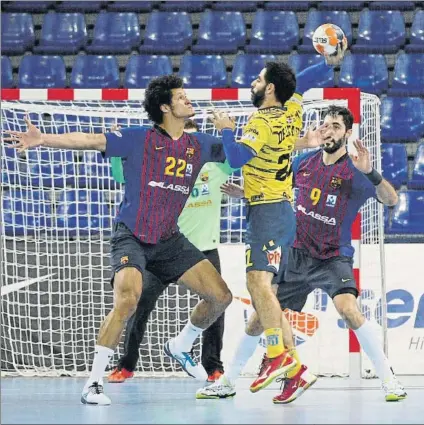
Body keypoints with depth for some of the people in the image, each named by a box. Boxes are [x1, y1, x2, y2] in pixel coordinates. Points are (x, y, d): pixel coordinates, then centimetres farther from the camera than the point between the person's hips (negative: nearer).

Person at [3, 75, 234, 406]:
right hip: (131, 237, -6)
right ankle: (94, 382, -20)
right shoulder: (139, 140, -8)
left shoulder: (200, 145, 6)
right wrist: (42, 139, -28)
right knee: (127, 300, -28)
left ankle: (180, 347, 28)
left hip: (170, 240, 6)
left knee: (220, 296, 1)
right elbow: (88, 140, -16)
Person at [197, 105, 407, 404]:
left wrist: (370, 172, -45)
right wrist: (245, 192, 7)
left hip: (333, 259, -5)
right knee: (259, 319, 6)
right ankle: (227, 383, 25)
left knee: (349, 309, -30)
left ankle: (390, 382, -20)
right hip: (297, 255, 5)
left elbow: (391, 200, -30)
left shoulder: (355, 172, -14)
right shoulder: (305, 163, 1)